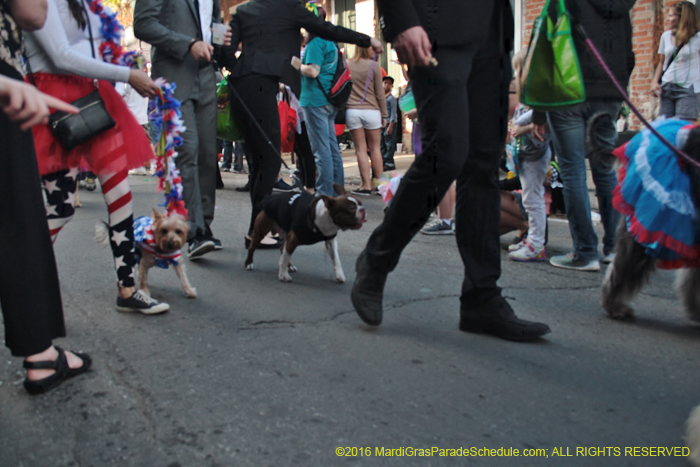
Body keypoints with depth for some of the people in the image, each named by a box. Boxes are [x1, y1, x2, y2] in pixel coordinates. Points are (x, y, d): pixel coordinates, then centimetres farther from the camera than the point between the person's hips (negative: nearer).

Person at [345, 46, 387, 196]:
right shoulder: (374, 66, -3)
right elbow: (380, 93, -1)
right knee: (375, 148, 8)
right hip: (371, 111, -1)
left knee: (361, 149, 2)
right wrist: (384, 114, 7)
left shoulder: (346, 65, 5)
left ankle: (366, 185, 0)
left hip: (352, 111, 2)